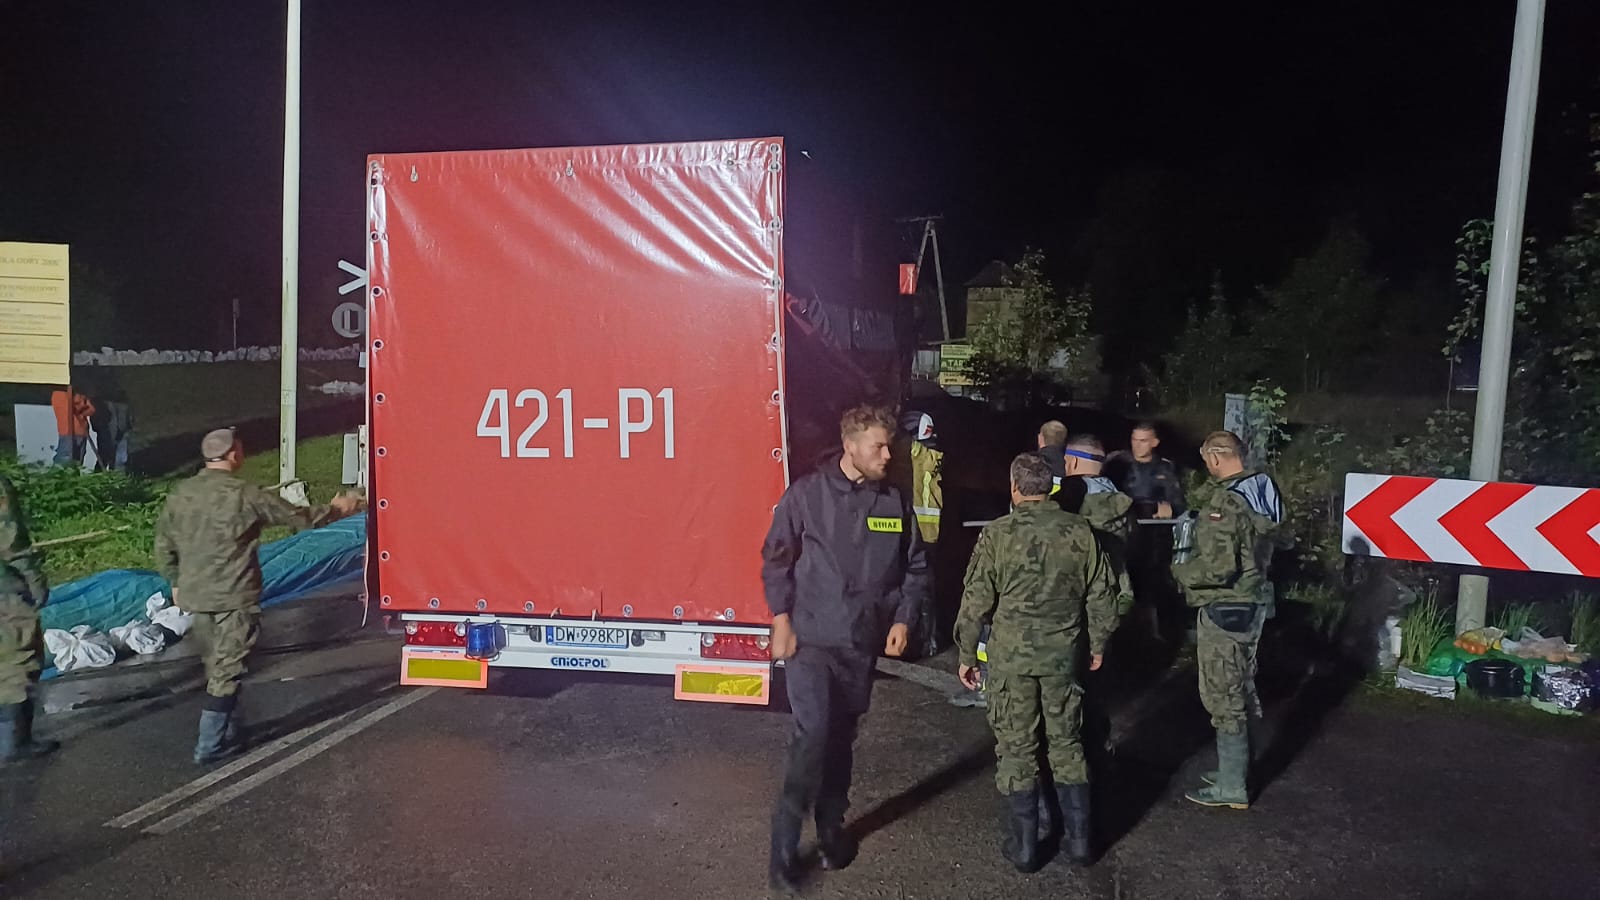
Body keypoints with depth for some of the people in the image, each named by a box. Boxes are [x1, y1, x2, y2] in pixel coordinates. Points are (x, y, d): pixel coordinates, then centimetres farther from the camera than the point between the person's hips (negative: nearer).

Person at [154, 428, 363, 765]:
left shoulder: (180, 493, 4)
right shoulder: (244, 494, -13)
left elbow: (164, 544, 11)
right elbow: (297, 516, -5)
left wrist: (175, 582, 24)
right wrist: (336, 509, 11)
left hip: (194, 596, 7)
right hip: (234, 598, -6)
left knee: (216, 668, 18)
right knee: (227, 672, 2)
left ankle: (226, 735, 29)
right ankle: (211, 746, 4)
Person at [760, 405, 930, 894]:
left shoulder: (894, 501, 0)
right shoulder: (806, 493, -8)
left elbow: (916, 567, 9)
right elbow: (776, 559, -3)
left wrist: (903, 619, -1)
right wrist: (782, 622, -7)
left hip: (862, 643, 4)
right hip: (810, 639, -3)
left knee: (841, 739, 15)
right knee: (812, 734, -10)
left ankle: (831, 829, 33)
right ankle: (784, 848, 3)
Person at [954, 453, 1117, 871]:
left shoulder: (998, 533, -10)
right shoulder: (1080, 531, -1)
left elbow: (976, 601, -8)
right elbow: (1101, 595, 6)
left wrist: (966, 655, 2)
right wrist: (1098, 643, 19)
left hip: (1010, 656, -3)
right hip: (1063, 653, 3)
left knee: (1016, 748, 7)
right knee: (1066, 743, 16)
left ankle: (1024, 846, 14)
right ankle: (1078, 838, 23)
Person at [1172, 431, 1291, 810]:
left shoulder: (1224, 504, -23)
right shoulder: (1263, 492, 4)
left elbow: (1217, 569, -27)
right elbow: (1278, 541, 15)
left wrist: (1180, 571, -9)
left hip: (1225, 609, -9)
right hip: (1253, 603, 9)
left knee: (1223, 698, 0)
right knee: (1241, 691, 19)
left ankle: (1231, 788, 9)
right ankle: (1235, 769, 33)